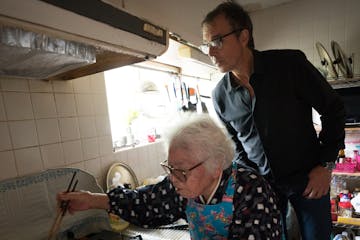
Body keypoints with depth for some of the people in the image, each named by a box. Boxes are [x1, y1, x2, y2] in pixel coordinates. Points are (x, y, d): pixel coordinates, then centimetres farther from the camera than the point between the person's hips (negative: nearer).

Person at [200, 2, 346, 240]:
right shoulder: (220, 94, -9)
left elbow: (333, 109, -6)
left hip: (309, 179, -1)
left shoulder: (290, 63, -18)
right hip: (262, 184, 2)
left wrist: (325, 165, -10)